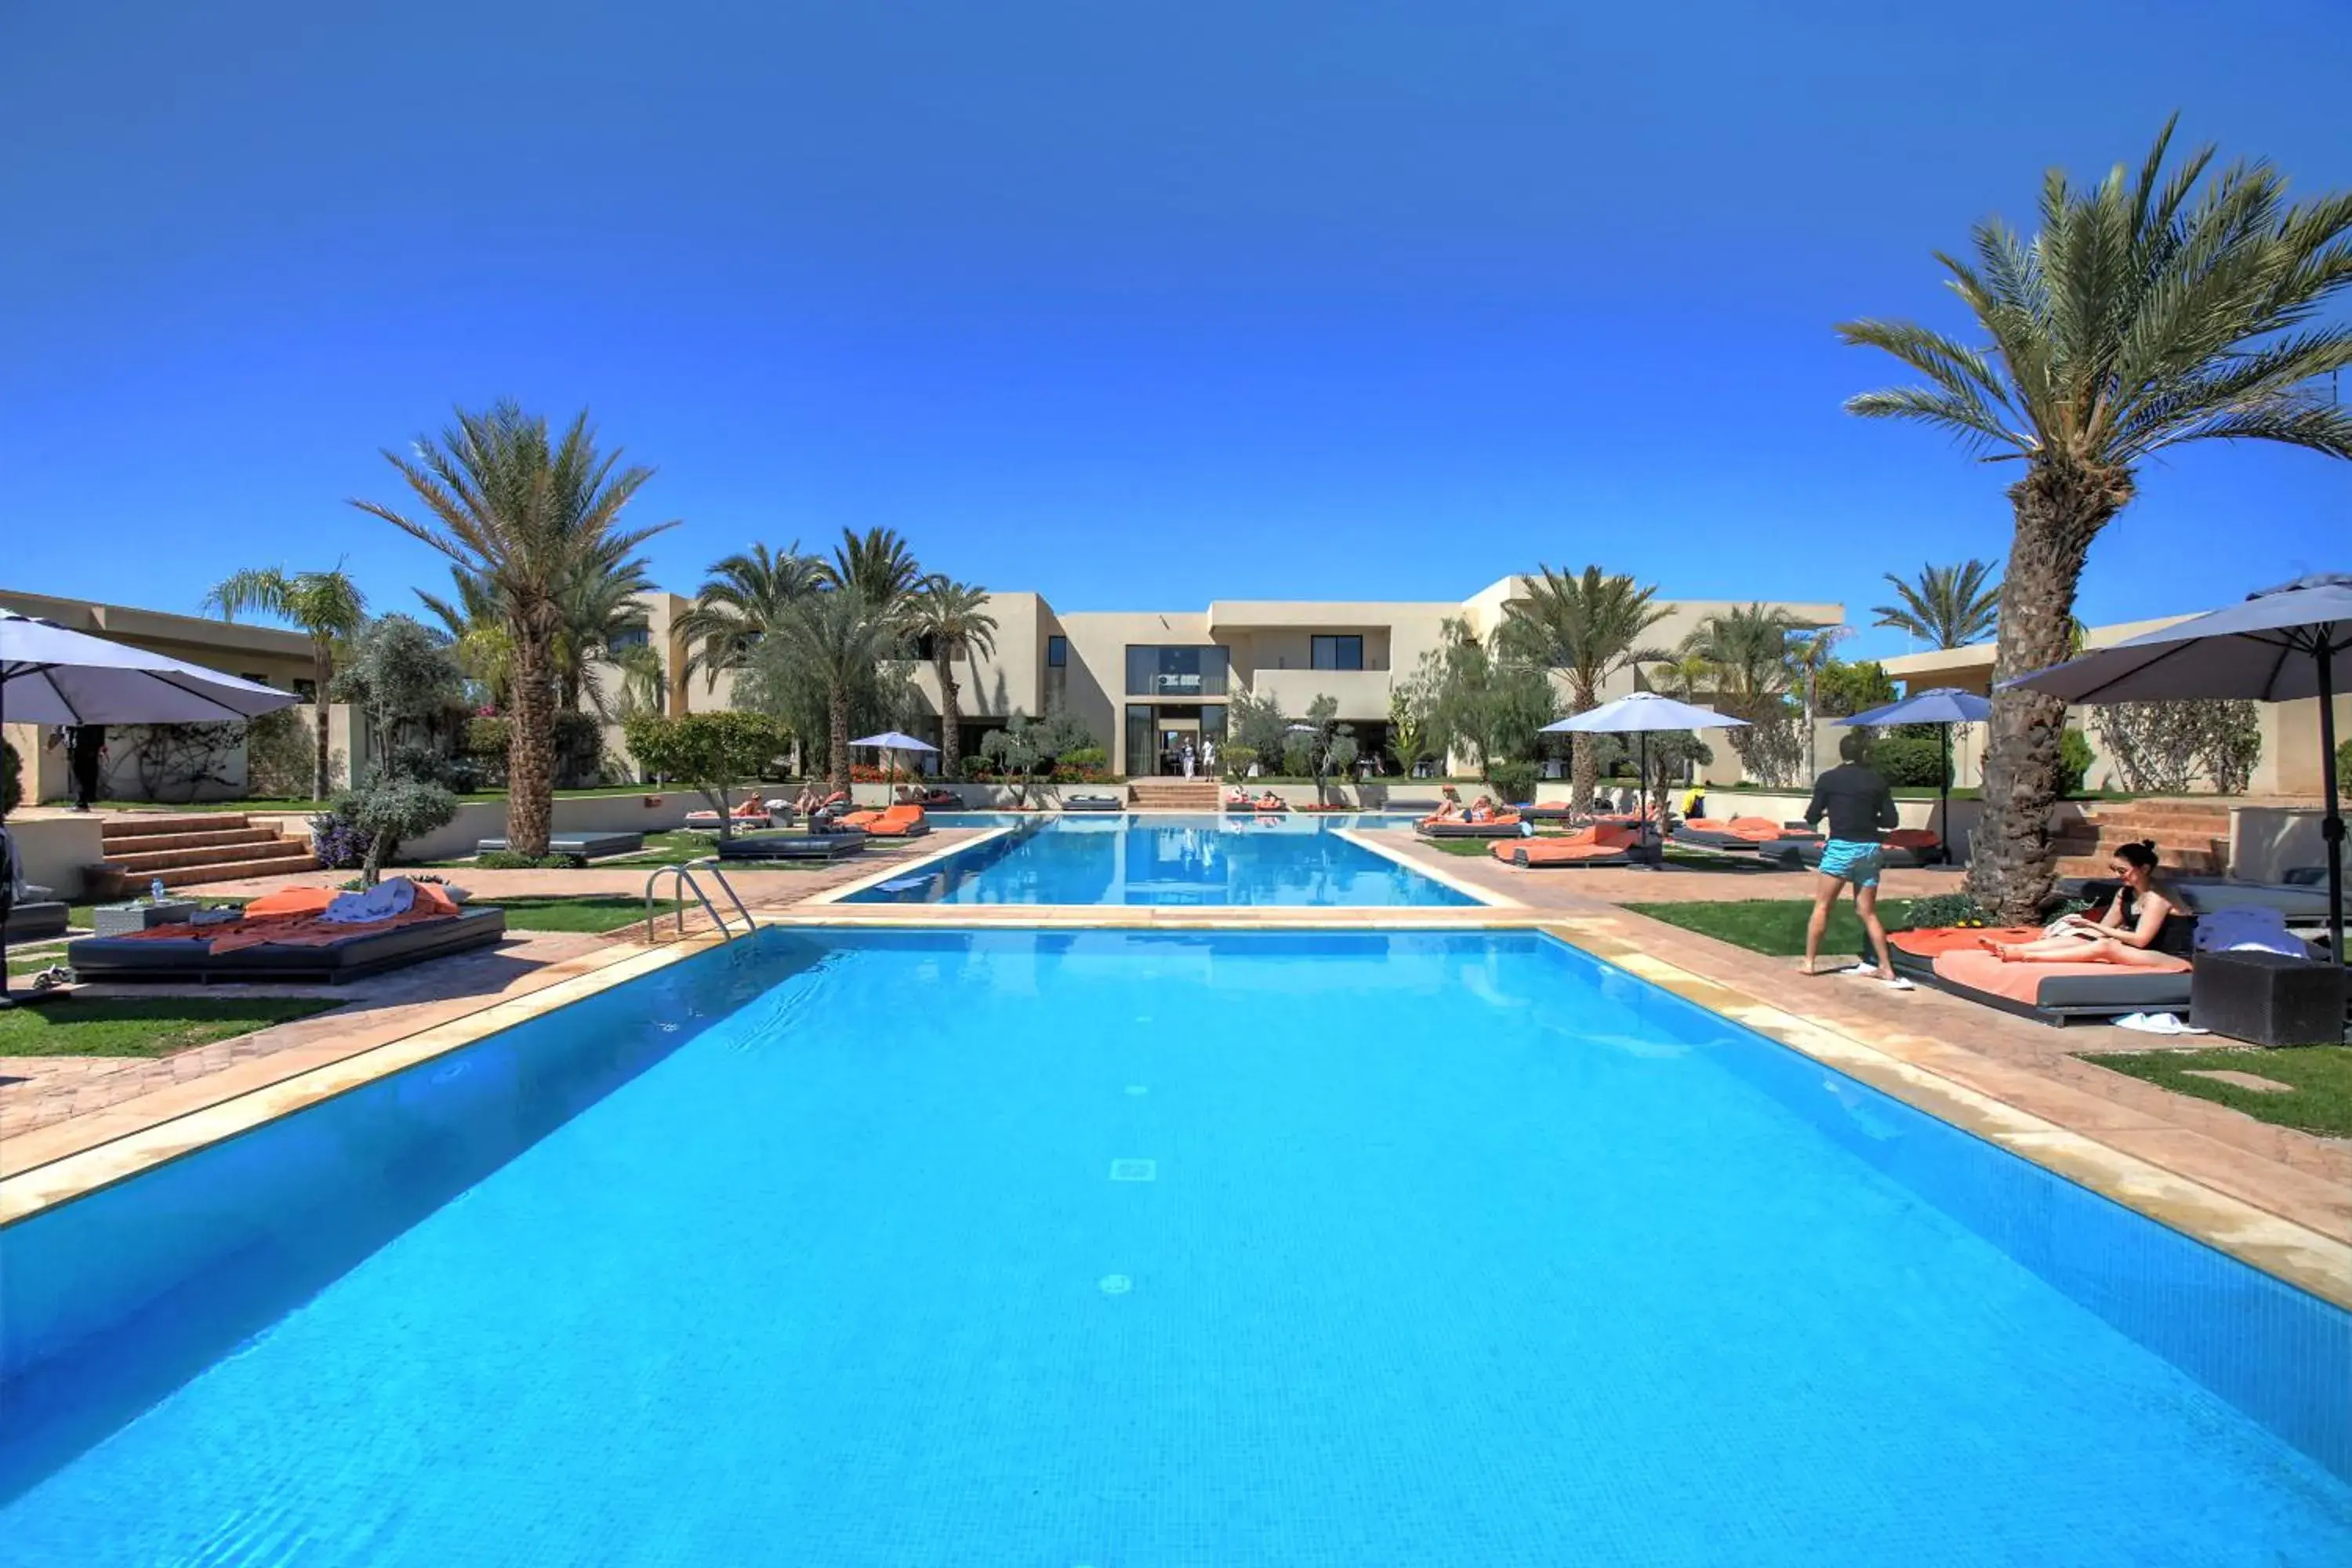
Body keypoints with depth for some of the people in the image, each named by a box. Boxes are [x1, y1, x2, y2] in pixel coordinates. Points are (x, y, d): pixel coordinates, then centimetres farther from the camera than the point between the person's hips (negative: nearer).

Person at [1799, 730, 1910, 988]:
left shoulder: (1828, 779, -3)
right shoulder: (1877, 780, 5)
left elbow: (1812, 818, -2)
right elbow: (1892, 821, 5)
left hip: (1841, 847, -3)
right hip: (1869, 848, 3)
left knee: (1822, 906, 5)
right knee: (1868, 911, 9)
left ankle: (1810, 962, 5)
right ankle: (1886, 969, 8)